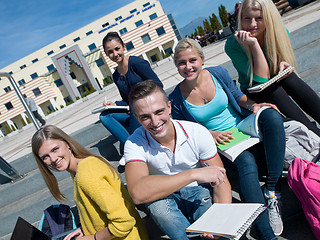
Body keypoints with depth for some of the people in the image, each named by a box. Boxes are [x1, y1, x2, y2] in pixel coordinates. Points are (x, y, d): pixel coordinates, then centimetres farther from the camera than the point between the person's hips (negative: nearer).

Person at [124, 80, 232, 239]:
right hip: (164, 199, 1)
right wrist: (194, 174, -40)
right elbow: (137, 193, -39)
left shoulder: (197, 133, -17)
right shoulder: (134, 144, -21)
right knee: (157, 203, -34)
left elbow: (221, 182, -13)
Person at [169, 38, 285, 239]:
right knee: (246, 160, -36)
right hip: (217, 145, -3)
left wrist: (253, 105, -11)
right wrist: (209, 135, -17)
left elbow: (238, 96, 11)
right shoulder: (176, 99, -9)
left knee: (272, 115, -29)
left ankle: (272, 191, -25)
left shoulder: (218, 73, -3)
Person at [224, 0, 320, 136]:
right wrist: (254, 45, -33)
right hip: (254, 93, -3)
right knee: (271, 88, -31)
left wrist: (283, 63, -16)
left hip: (279, 84, 4)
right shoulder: (233, 45, -22)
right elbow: (262, 78, -25)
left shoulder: (280, 33, -9)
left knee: (289, 78, -26)